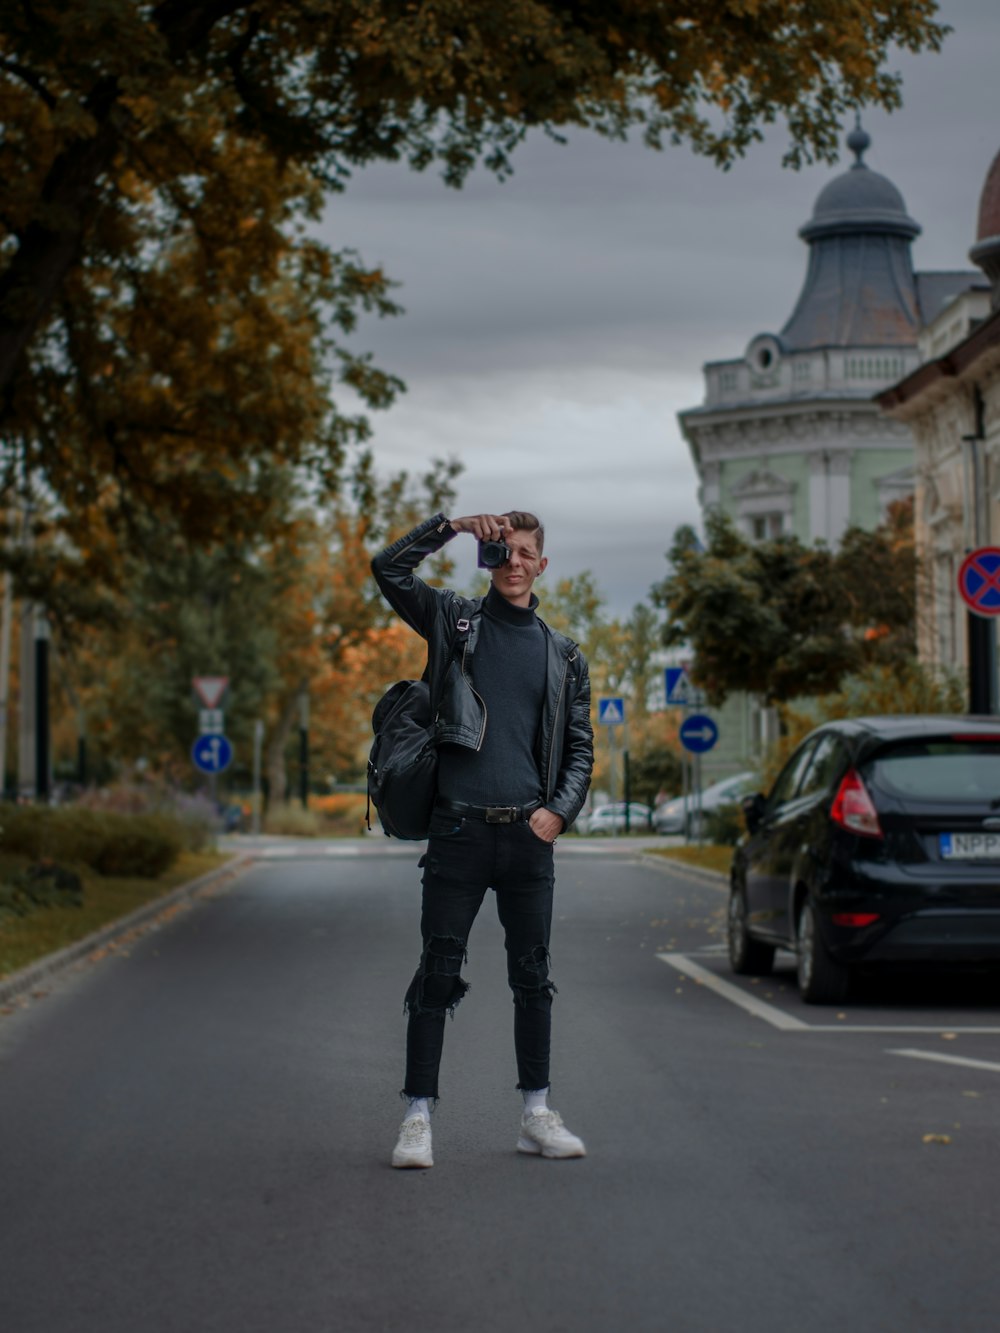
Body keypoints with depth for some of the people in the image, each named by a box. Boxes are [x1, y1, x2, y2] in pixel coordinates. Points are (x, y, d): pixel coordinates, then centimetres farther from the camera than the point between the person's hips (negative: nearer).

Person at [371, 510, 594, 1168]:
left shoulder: (563, 654, 13)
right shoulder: (454, 620, 8)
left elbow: (580, 745, 13)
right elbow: (390, 568, -5)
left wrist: (561, 809, -3)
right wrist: (455, 525, -10)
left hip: (529, 832, 3)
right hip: (459, 827, -2)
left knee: (533, 976, 7)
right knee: (438, 975, -2)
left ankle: (537, 1113, 15)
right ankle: (418, 1116, 3)